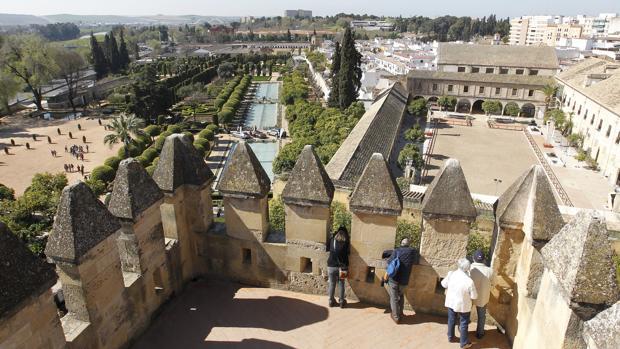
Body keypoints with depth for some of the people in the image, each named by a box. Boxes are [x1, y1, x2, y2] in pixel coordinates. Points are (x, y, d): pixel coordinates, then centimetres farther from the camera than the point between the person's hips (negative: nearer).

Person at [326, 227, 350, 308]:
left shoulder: (332, 240, -2)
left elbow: (328, 248, 10)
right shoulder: (346, 242, -7)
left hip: (331, 265, 1)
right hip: (341, 266, -1)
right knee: (341, 284, 11)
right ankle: (342, 302, 18)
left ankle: (331, 301, 21)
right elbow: (348, 252, -2)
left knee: (332, 284, 12)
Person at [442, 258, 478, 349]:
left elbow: (444, 284, 0)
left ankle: (450, 337, 41)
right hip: (463, 305, -4)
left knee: (451, 320, 23)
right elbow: (474, 296, -16)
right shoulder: (469, 281, -28)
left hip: (451, 302, 4)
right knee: (464, 323, 16)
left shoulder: (451, 274, -18)